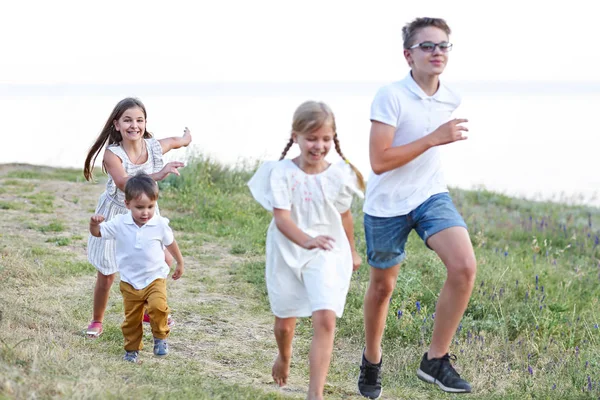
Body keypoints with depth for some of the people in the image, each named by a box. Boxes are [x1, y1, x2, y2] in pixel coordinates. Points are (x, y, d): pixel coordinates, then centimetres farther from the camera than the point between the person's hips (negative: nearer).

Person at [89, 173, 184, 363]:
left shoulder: (160, 224, -10)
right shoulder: (119, 224, -9)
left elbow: (170, 243, 6)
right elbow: (97, 233, -3)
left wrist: (180, 263, 19)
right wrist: (94, 222, -27)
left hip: (155, 278, -2)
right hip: (130, 281, 2)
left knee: (158, 306, -26)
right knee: (131, 318, 9)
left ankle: (160, 337, -2)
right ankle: (132, 349, 28)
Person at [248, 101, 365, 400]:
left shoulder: (339, 175, -5)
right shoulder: (281, 172, -12)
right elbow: (281, 217, -23)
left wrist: (351, 251, 24)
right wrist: (306, 240, -42)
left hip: (327, 255, 0)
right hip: (287, 254, 0)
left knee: (325, 319, -19)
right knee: (285, 322, 16)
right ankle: (284, 357, 52)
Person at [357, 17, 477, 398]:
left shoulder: (451, 100, 0)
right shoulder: (391, 97, -18)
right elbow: (379, 162, -24)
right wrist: (434, 138, -27)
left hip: (431, 195, 4)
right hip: (387, 205, -4)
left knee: (464, 267, -20)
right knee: (382, 286, 12)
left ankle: (436, 360, -8)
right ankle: (372, 360, 37)